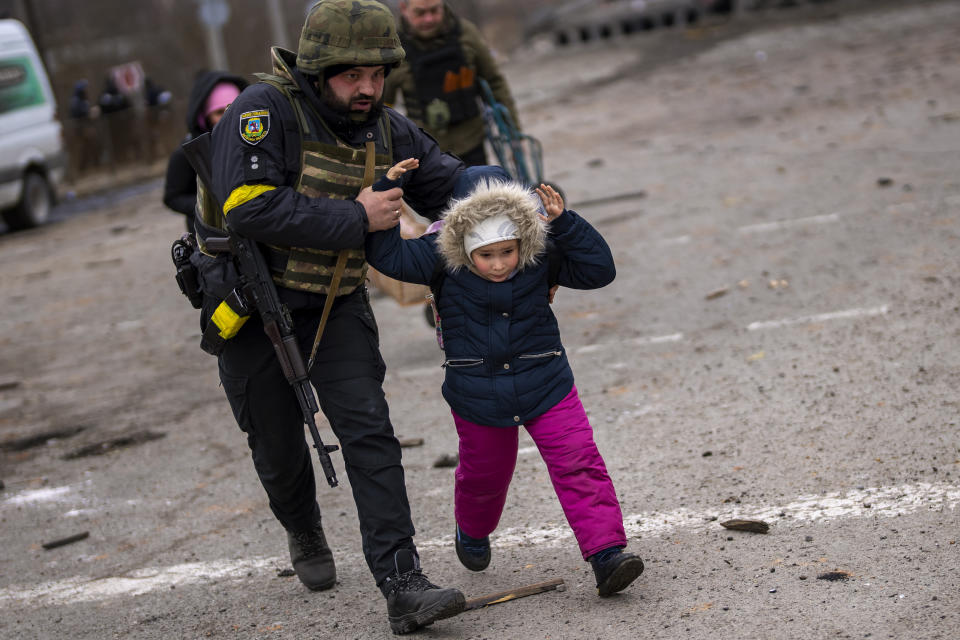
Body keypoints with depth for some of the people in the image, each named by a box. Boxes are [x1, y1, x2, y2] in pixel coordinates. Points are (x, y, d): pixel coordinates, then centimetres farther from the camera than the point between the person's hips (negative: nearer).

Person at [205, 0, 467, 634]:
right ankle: (305, 535, 44)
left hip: (336, 304, 3)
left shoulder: (387, 130, -2)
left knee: (369, 430, -12)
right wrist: (355, 218, -30)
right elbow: (249, 207, -33)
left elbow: (458, 188, 6)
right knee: (278, 445, 12)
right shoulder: (264, 111, -21)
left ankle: (403, 587, -15)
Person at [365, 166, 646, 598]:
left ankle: (606, 553, -9)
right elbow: (387, 256, -21)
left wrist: (564, 223, -22)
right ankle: (472, 531, 51)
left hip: (545, 386, 0)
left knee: (579, 466, -10)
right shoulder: (441, 260, -15)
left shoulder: (542, 256, -12)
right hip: (477, 396, 0)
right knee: (484, 474, 20)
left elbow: (599, 270, -13)